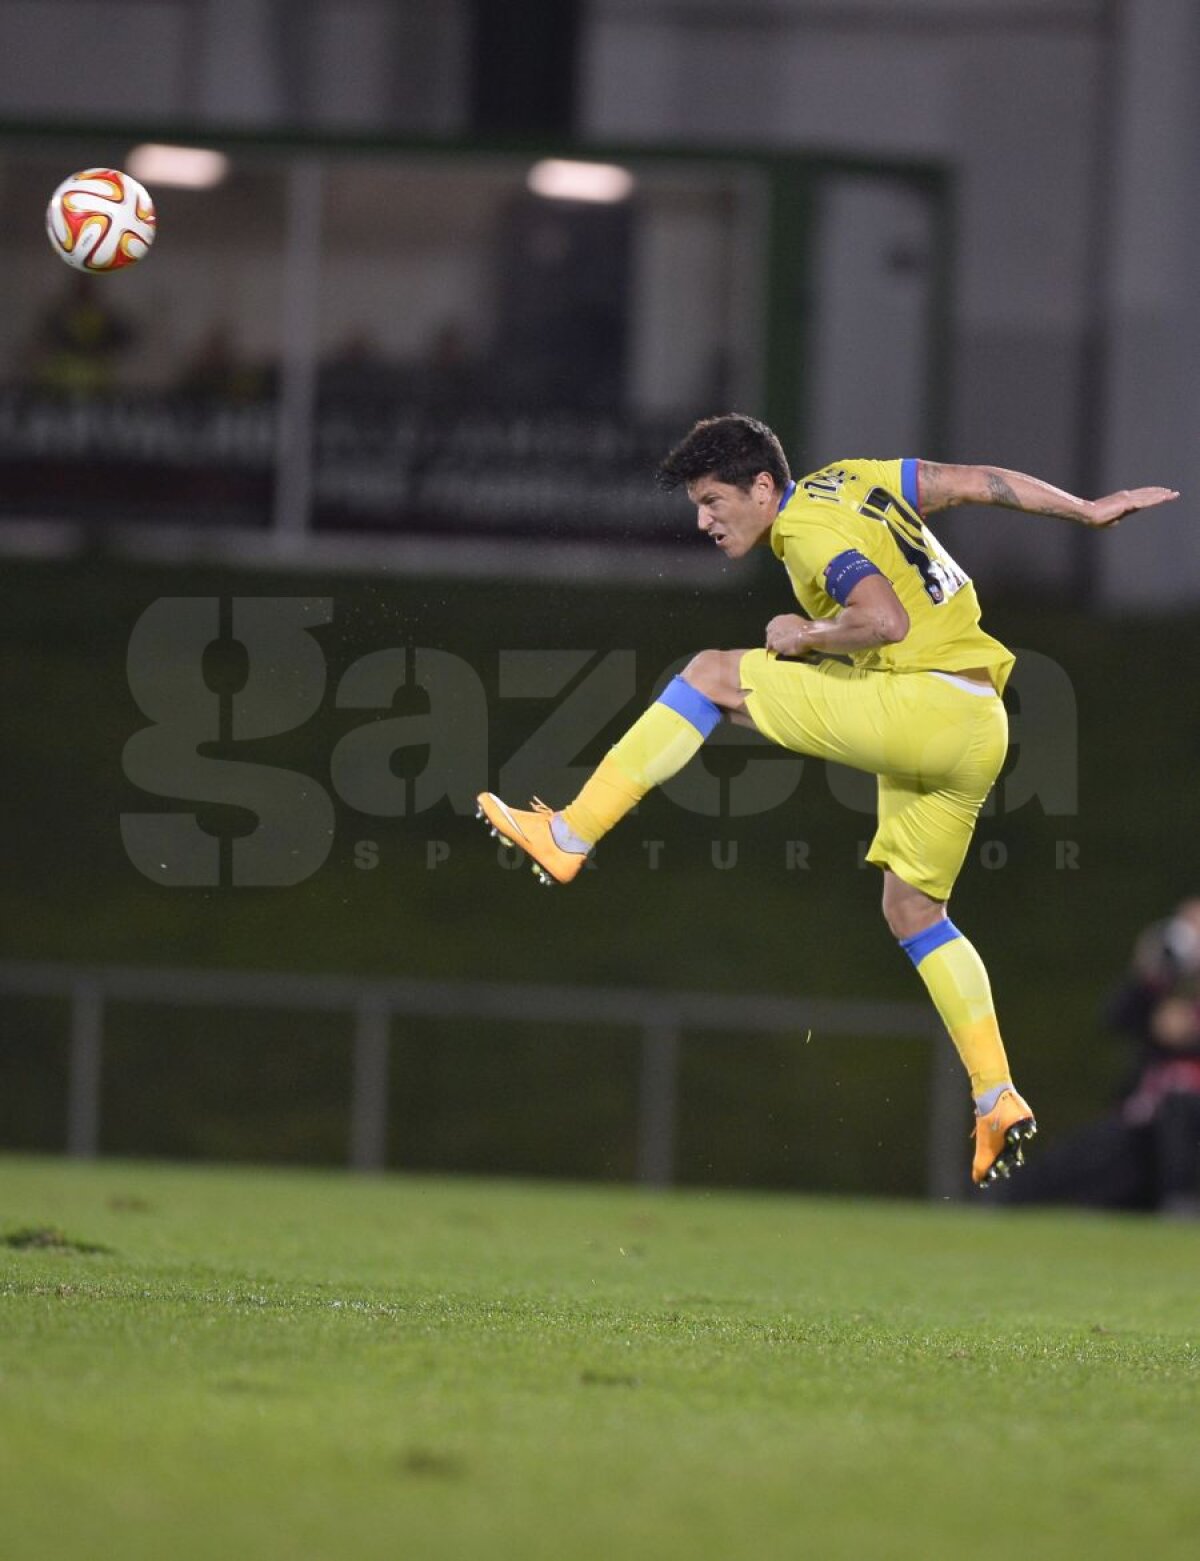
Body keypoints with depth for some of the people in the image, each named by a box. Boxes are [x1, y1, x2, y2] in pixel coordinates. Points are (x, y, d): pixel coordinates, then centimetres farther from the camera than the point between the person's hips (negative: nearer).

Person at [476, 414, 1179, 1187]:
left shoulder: (811, 529, -10)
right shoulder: (848, 481, 17)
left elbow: (885, 619, -25)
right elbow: (978, 481, 20)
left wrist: (805, 635, -8)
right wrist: (1088, 511, 27)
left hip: (925, 706, -9)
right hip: (975, 735, 9)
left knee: (713, 675, -5)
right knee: (912, 909, 17)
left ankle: (570, 837, -7)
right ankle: (999, 1102, 11)